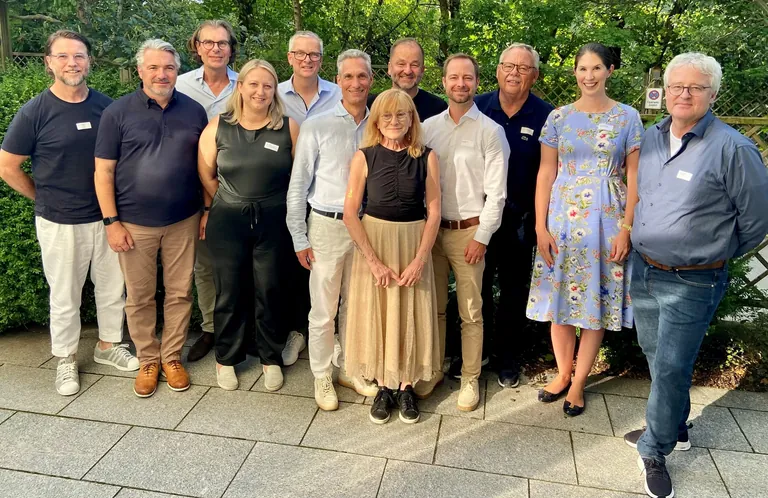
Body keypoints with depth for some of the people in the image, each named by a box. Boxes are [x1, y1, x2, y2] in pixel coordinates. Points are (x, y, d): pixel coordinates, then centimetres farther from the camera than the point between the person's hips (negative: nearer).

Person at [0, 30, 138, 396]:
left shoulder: (106, 106, -1)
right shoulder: (34, 112, -10)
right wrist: (45, 199, 2)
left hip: (107, 217, 3)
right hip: (60, 223, -3)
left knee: (112, 288, 14)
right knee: (65, 296, 10)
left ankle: (109, 345, 35)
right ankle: (66, 361, 28)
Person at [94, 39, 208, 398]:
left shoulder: (194, 111, 4)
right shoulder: (117, 112, -2)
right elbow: (104, 171, -3)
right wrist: (111, 221, -7)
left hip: (183, 221, 2)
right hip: (134, 224, -1)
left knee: (180, 293, 9)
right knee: (139, 297, 9)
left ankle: (172, 357, 26)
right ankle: (148, 360, 26)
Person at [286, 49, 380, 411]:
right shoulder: (316, 126, -5)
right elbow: (298, 185, -2)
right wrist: (299, 238, -4)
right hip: (327, 226, -3)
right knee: (323, 309, 4)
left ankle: (350, 369, 31)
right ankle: (322, 377, 21)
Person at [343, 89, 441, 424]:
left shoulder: (426, 157, -4)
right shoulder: (364, 157, -6)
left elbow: (434, 212, -4)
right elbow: (350, 212, -8)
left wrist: (420, 259, -12)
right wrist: (374, 261, -13)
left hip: (414, 243, 1)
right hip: (373, 241, 0)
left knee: (412, 316, 7)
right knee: (376, 315, 6)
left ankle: (406, 386, 25)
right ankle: (384, 386, 23)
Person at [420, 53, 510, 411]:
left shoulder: (490, 131, -5)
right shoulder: (429, 127, 6)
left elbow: (496, 191, -7)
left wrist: (482, 237, -10)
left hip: (469, 231, -3)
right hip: (431, 228, 3)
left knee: (470, 312, 6)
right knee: (433, 307, 14)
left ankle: (470, 378, 21)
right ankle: (433, 370, 29)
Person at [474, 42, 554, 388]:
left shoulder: (546, 117, -7)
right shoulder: (477, 108, -2)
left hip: (520, 218, -1)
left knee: (514, 289, 13)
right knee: (476, 284, 12)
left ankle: (507, 356, 31)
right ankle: (476, 350, 32)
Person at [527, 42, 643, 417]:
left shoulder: (627, 117, 1)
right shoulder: (558, 117, 3)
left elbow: (633, 177, 1)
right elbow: (545, 174, 2)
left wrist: (627, 228, -6)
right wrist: (540, 227, -3)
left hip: (607, 218, -1)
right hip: (563, 216, 1)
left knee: (597, 300, 5)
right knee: (559, 298, 7)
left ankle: (578, 382, 20)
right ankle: (563, 373, 26)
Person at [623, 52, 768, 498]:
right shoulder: (651, 138, 3)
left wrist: (712, 257, 6)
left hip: (692, 283, -6)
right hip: (643, 270, 6)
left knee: (671, 368, 2)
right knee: (655, 357, 19)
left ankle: (655, 451, 23)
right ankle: (674, 428, 42)